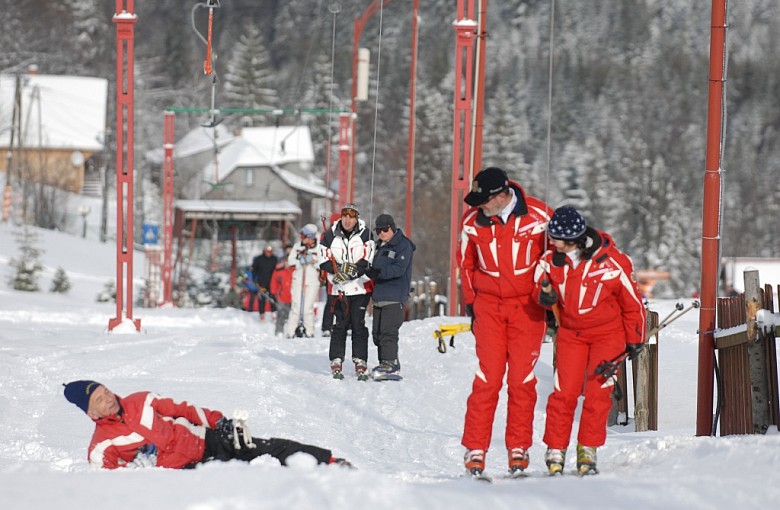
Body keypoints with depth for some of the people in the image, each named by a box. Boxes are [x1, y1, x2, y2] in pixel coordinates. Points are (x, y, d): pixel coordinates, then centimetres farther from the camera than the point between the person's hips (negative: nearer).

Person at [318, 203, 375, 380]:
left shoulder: (364, 234, -1)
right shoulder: (331, 235, 2)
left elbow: (368, 259, -5)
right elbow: (324, 260, 1)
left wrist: (354, 270, -20)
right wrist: (337, 271, -14)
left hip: (361, 285, -1)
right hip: (339, 287, 1)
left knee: (359, 324, -3)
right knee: (341, 324, -2)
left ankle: (360, 362, 1)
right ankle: (336, 362, 4)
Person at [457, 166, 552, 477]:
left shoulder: (538, 216, -10)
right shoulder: (472, 222, -4)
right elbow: (466, 263, 12)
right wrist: (471, 303, 11)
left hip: (528, 307, -1)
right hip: (489, 305, 1)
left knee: (522, 379, 0)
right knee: (487, 378, -5)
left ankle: (518, 449, 10)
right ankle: (475, 449, -2)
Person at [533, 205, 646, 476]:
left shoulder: (612, 263, -21)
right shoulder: (552, 261, -12)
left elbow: (632, 301, -8)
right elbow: (540, 287, 3)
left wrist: (635, 340, 0)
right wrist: (546, 296, -23)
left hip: (608, 332, -2)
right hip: (571, 331, 2)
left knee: (598, 392, -6)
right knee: (564, 392, -5)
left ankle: (588, 450, 4)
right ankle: (555, 451, 4)